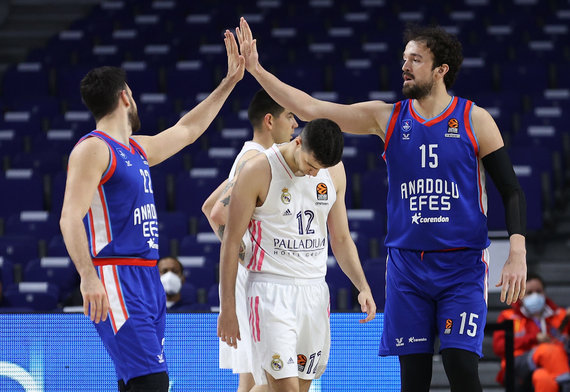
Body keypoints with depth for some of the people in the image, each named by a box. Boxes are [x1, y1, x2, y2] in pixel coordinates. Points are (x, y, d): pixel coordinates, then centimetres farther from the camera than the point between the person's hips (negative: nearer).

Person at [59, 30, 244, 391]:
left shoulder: (136, 150, 20)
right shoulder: (93, 149, -8)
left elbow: (186, 130, 36)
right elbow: (70, 217, -18)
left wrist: (229, 82, 37)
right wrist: (88, 277, -30)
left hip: (148, 280, 10)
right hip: (116, 280, -10)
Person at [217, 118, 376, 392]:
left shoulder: (335, 172, 6)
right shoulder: (258, 171, -10)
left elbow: (341, 239, 15)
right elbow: (231, 242, -6)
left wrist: (363, 287, 1)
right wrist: (227, 309, -7)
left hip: (315, 290, 6)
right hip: (271, 290, -5)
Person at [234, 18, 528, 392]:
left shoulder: (475, 120, -1)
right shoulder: (387, 118, 5)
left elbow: (512, 191, -1)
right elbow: (311, 109, 1)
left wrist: (517, 255, -13)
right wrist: (256, 69, -6)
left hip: (463, 266, -3)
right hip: (407, 265, 3)